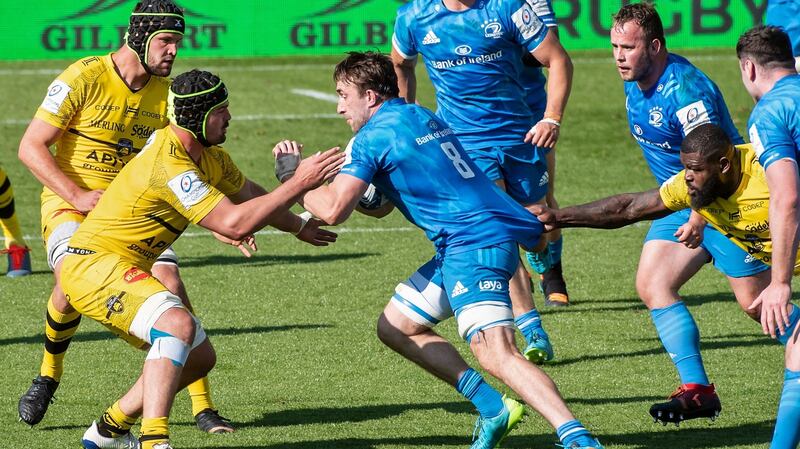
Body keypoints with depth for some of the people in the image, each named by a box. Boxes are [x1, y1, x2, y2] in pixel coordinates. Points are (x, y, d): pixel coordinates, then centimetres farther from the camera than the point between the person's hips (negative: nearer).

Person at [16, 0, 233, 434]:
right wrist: (78, 196, -20)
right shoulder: (84, 78, -14)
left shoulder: (167, 93, 1)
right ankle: (48, 375, 0)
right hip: (70, 203, -4)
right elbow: (31, 147, -11)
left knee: (171, 285, -15)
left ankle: (203, 407, -7)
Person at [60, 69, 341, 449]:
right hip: (93, 265, -10)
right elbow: (234, 224, -29)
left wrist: (299, 226, 34)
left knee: (198, 357, 15)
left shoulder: (209, 155, 5)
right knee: (178, 324, -33)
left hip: (121, 268, 10)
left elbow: (246, 193, 26)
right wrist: (299, 183, -27)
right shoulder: (170, 167, -26)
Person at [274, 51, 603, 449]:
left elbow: (333, 210, -12)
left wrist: (293, 178, 6)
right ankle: (494, 410, 11)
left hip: (473, 246, -10)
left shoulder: (373, 137, -6)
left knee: (495, 353, -23)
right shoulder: (419, 117, 22)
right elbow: (379, 206, 32)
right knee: (394, 326, 17)